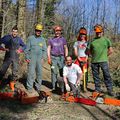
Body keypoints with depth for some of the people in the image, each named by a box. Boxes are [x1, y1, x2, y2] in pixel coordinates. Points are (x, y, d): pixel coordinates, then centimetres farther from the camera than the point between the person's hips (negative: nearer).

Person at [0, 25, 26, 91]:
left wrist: (20, 50, 0)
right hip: (8, 57, -2)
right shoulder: (7, 37, -4)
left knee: (15, 72, 3)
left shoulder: (19, 39, 4)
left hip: (16, 58, 2)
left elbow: (24, 46, 17)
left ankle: (12, 83, 21)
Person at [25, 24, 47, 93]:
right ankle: (29, 87, 1)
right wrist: (27, 58, -3)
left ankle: (38, 87, 15)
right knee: (31, 73, -6)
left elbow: (45, 50, 11)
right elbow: (27, 49, 3)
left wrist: (43, 58, -1)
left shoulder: (42, 39, 11)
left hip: (39, 59, 3)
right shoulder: (30, 38, 4)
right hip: (31, 59, -3)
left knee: (39, 73, 5)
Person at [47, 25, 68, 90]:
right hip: (53, 57, 0)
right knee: (54, 72, -1)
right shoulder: (51, 40, 12)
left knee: (62, 72, -6)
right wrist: (49, 58, 0)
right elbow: (48, 49, 11)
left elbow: (66, 49, 13)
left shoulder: (63, 39, 12)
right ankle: (54, 86, 6)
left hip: (61, 57, 0)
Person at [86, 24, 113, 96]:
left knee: (107, 75, -4)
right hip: (94, 61, 3)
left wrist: (104, 55, 4)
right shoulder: (92, 41, 10)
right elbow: (88, 51, 14)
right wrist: (94, 55, 6)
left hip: (103, 61, -3)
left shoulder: (106, 40, 6)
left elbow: (110, 51, 7)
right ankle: (97, 89, 20)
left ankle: (110, 90, 3)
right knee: (96, 76, 9)